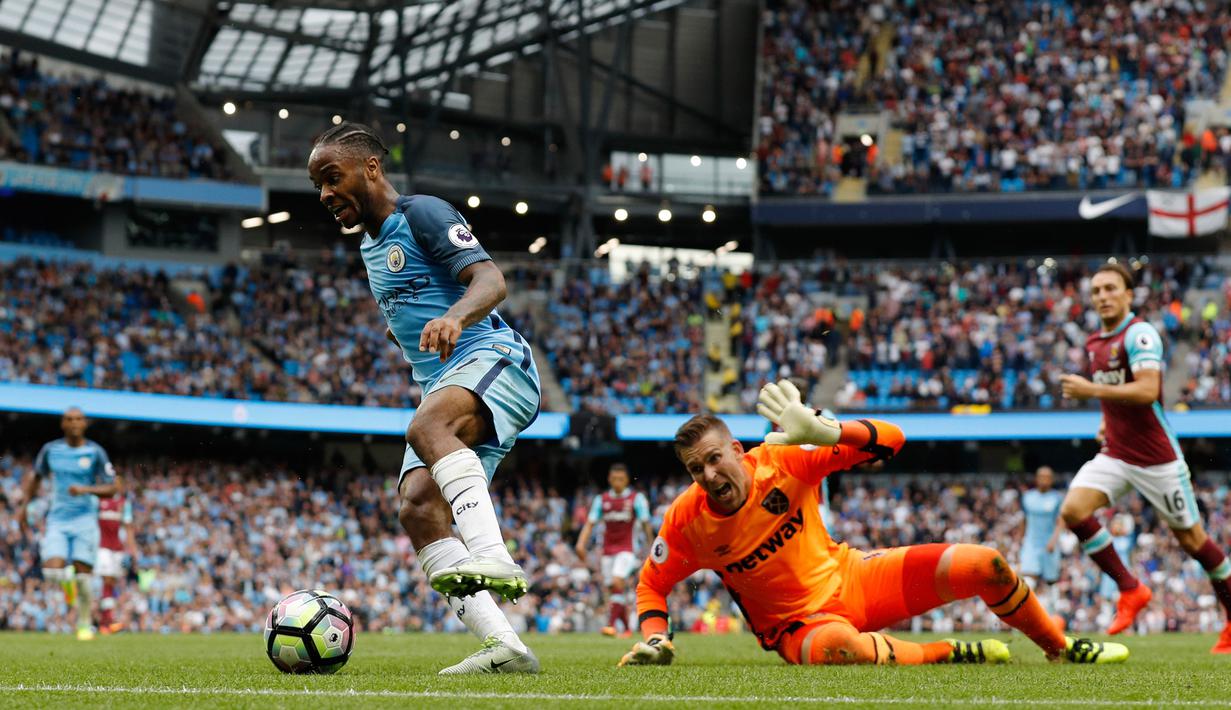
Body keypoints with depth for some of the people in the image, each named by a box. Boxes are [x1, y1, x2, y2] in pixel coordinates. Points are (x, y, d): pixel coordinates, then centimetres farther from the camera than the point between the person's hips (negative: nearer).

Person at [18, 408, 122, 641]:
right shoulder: (50, 449, 4)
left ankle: (84, 624, 13)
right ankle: (67, 581, 21)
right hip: (57, 521, 2)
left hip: (85, 520, -2)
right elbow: (35, 476, 21)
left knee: (83, 575, -6)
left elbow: (113, 487, -2)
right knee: (52, 571, -17)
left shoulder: (95, 452, -3)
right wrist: (25, 505, 13)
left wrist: (86, 490, -18)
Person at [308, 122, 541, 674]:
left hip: (493, 359, -9)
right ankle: (503, 647, -21)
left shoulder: (422, 214, -3)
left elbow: (490, 281, -19)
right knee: (416, 509, -14)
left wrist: (453, 318, -37)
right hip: (443, 388, 9)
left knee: (427, 426, -39)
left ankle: (494, 558, -56)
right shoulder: (370, 248, 24)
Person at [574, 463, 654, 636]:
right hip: (608, 550, 4)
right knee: (612, 589, 4)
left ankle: (611, 625, -25)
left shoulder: (636, 498, -1)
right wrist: (581, 543, -9)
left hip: (626, 549, -4)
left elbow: (646, 524, 0)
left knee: (617, 584, -22)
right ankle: (627, 628, 16)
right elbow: (590, 523, 5)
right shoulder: (601, 500, 8)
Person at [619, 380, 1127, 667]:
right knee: (840, 649, -43)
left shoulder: (782, 460, -15)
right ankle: (953, 655, -18)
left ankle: (1061, 649, 17)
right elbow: (652, 583, 2)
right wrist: (656, 640, -17)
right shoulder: (687, 519, -15)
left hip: (851, 577, 3)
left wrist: (822, 431, -33)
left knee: (984, 564, -8)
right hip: (797, 623, -3)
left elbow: (890, 439, -15)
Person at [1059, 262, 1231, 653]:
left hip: (1156, 456, -7)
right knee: (1073, 510, -15)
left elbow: (1147, 390, -28)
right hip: (1115, 454, 7)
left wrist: (1091, 390, -28)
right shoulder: (1094, 344, 10)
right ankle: (1130, 589, -2)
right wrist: (1106, 421, 11)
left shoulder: (1140, 334, -15)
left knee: (1191, 538, 2)